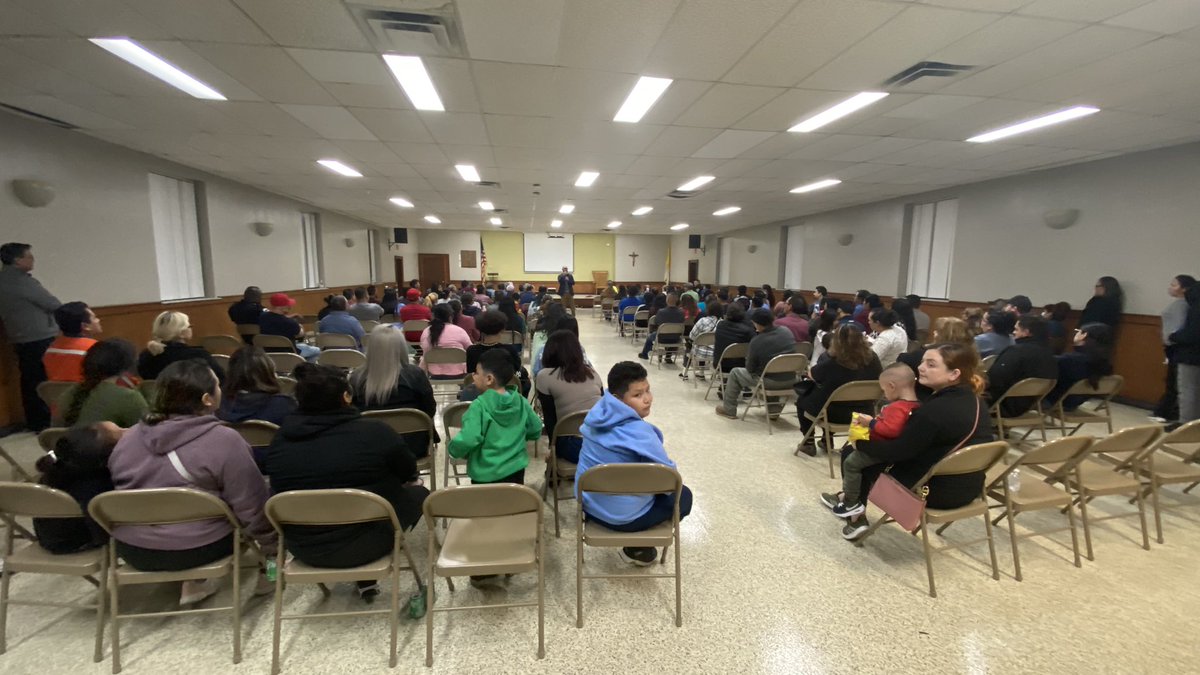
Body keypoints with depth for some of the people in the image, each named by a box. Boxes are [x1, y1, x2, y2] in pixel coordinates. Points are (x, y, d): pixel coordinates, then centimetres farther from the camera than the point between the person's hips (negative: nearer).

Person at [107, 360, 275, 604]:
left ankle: (193, 583, 25)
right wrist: (270, 543, -2)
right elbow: (251, 505, -16)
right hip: (196, 550, -6)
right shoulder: (224, 440, -20)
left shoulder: (129, 437, 0)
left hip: (132, 548, 6)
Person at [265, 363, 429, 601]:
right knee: (418, 492, 15)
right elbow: (409, 472, -3)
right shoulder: (374, 431, -20)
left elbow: (279, 488, 11)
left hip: (303, 547, 5)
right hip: (361, 544, -5)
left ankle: (365, 579, 22)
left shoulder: (281, 437, -7)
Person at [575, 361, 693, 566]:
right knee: (683, 496, 13)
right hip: (622, 515, -7)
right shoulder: (640, 432, -27)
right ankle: (637, 548, 13)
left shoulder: (599, 412, -4)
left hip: (588, 502, 7)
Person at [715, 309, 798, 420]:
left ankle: (729, 410, 25)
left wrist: (748, 356, 8)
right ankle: (773, 407, 43)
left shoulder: (756, 341, -20)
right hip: (791, 380, 6)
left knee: (735, 373, 14)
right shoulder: (787, 331, -4)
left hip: (771, 381, -6)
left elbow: (750, 369, -10)